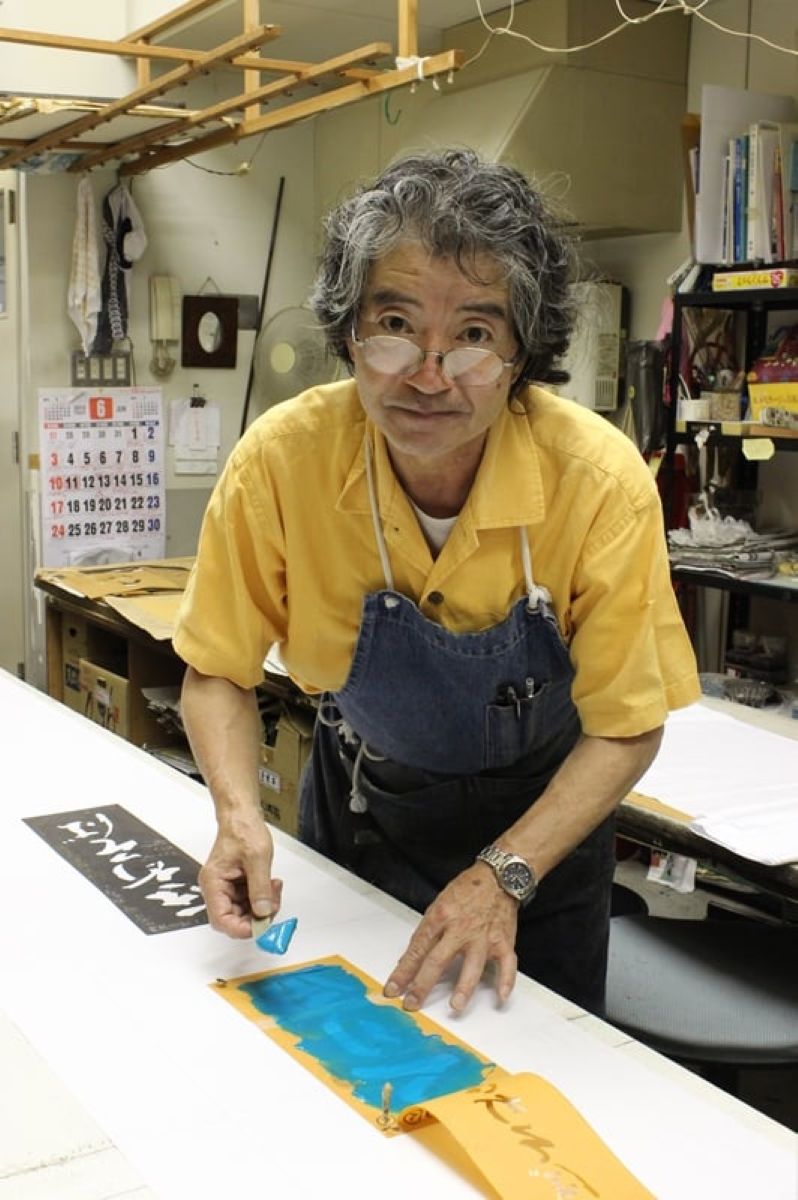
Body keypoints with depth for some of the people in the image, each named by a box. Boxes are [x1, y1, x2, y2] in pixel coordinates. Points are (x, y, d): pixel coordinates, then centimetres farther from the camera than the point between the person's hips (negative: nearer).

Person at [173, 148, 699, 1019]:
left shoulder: (600, 481, -29)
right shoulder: (280, 458, -26)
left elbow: (626, 731, -20)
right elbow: (218, 674, -13)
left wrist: (504, 875, -30)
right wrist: (239, 816, -30)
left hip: (541, 817, 0)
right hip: (358, 806, 1)